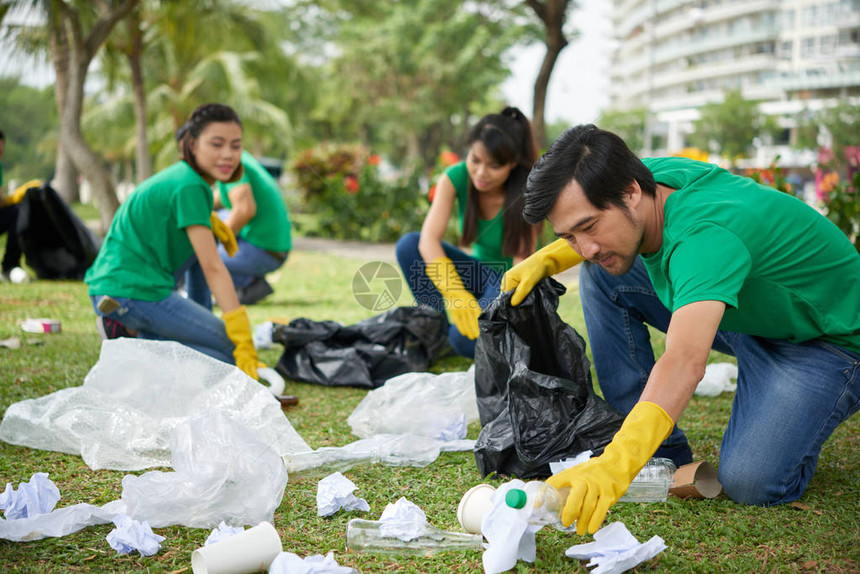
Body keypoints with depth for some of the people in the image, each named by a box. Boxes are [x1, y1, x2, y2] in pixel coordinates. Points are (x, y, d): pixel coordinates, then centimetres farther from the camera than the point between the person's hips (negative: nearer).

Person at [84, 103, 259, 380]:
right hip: (135, 292, -9)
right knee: (232, 350, -5)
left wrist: (209, 219, 14)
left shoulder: (177, 175, 12)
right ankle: (131, 338, -13)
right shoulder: (190, 187, -14)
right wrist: (245, 344, -20)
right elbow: (212, 267, -19)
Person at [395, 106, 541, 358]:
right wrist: (456, 295, -43)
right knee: (408, 245, -20)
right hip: (479, 272, 4)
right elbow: (429, 238, -28)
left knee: (468, 341, -32)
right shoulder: (455, 178, -16)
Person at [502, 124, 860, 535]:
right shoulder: (648, 175, -13)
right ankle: (664, 452, 0)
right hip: (738, 316, 8)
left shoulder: (706, 235, -38)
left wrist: (617, 464, -66)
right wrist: (547, 258, -8)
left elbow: (685, 362, -53)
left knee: (749, 481, -30)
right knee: (601, 276, -6)